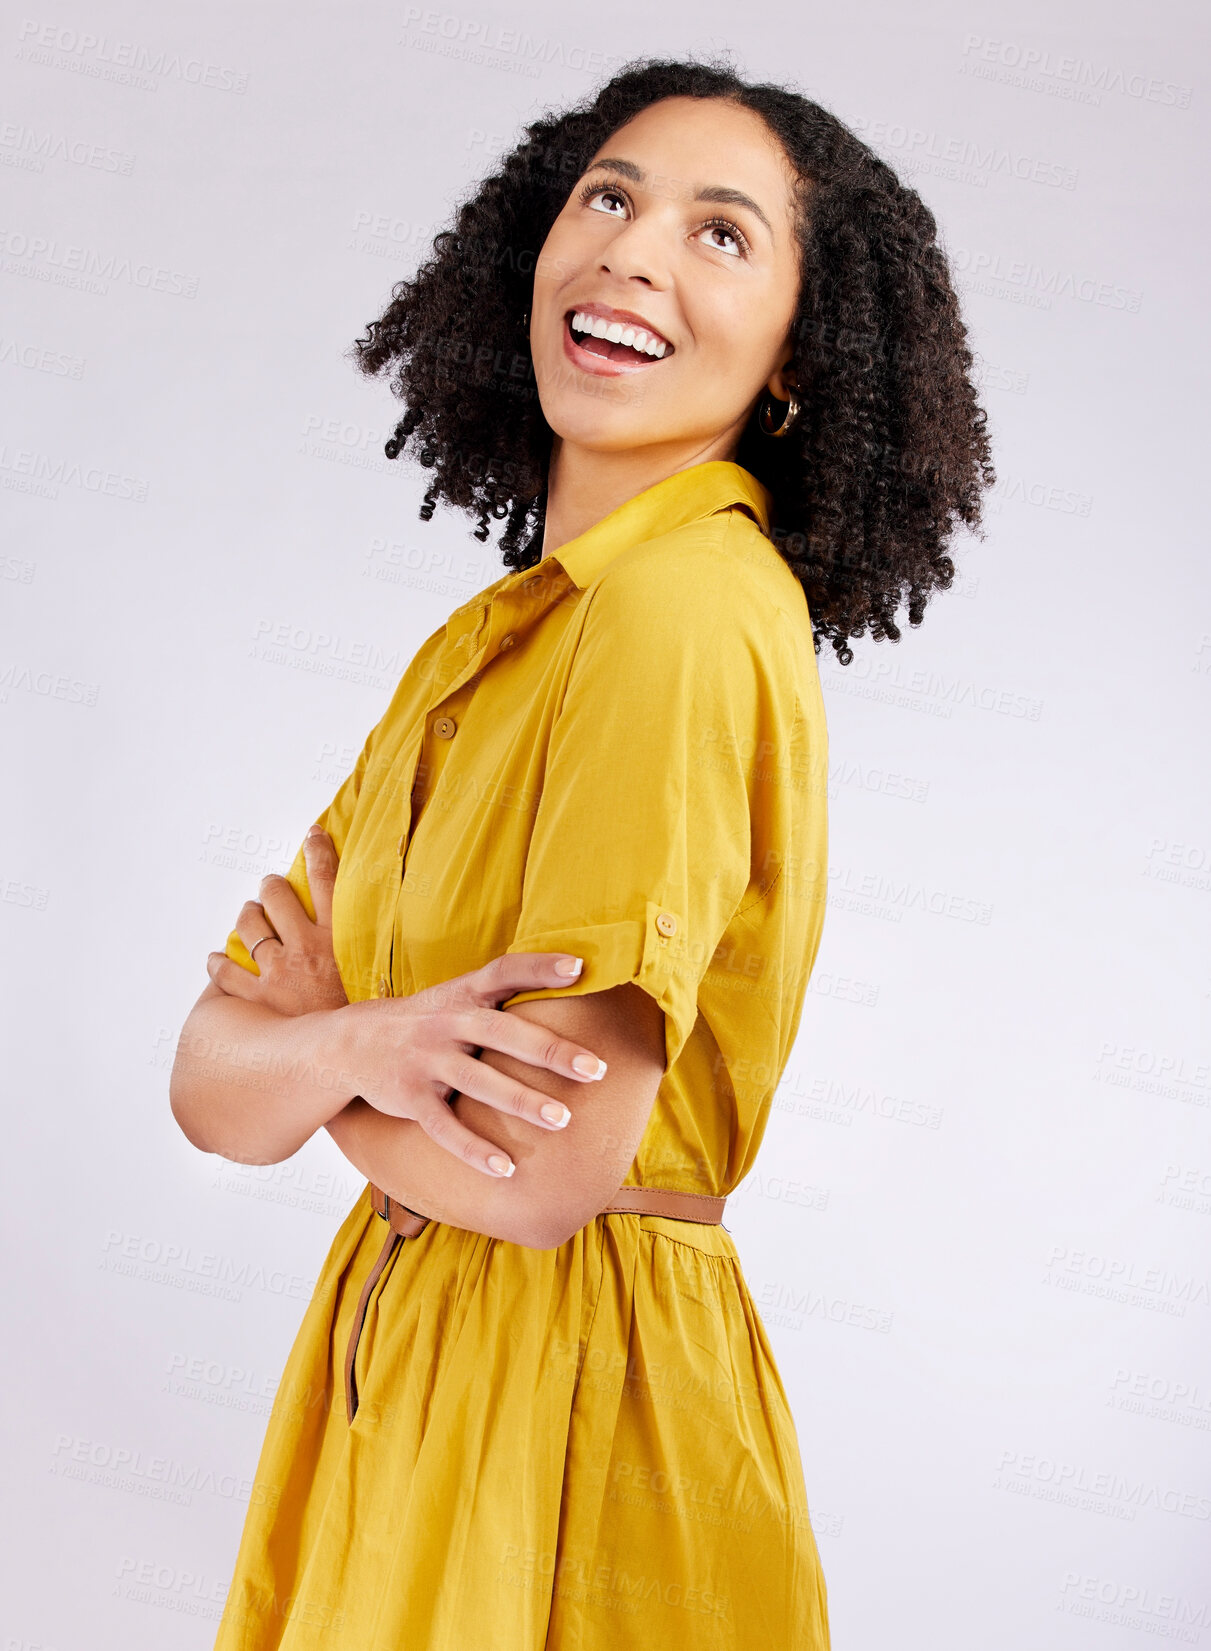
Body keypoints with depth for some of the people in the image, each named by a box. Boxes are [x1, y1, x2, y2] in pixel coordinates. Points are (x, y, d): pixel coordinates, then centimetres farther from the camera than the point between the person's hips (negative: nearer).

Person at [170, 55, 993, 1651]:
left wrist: (307, 1042, -6)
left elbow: (545, 1166, -24)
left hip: (573, 1412, -7)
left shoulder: (691, 605, -20)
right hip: (403, 1347, 7)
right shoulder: (501, 635, 4)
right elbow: (213, 1086, 0)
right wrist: (352, 1048, -22)